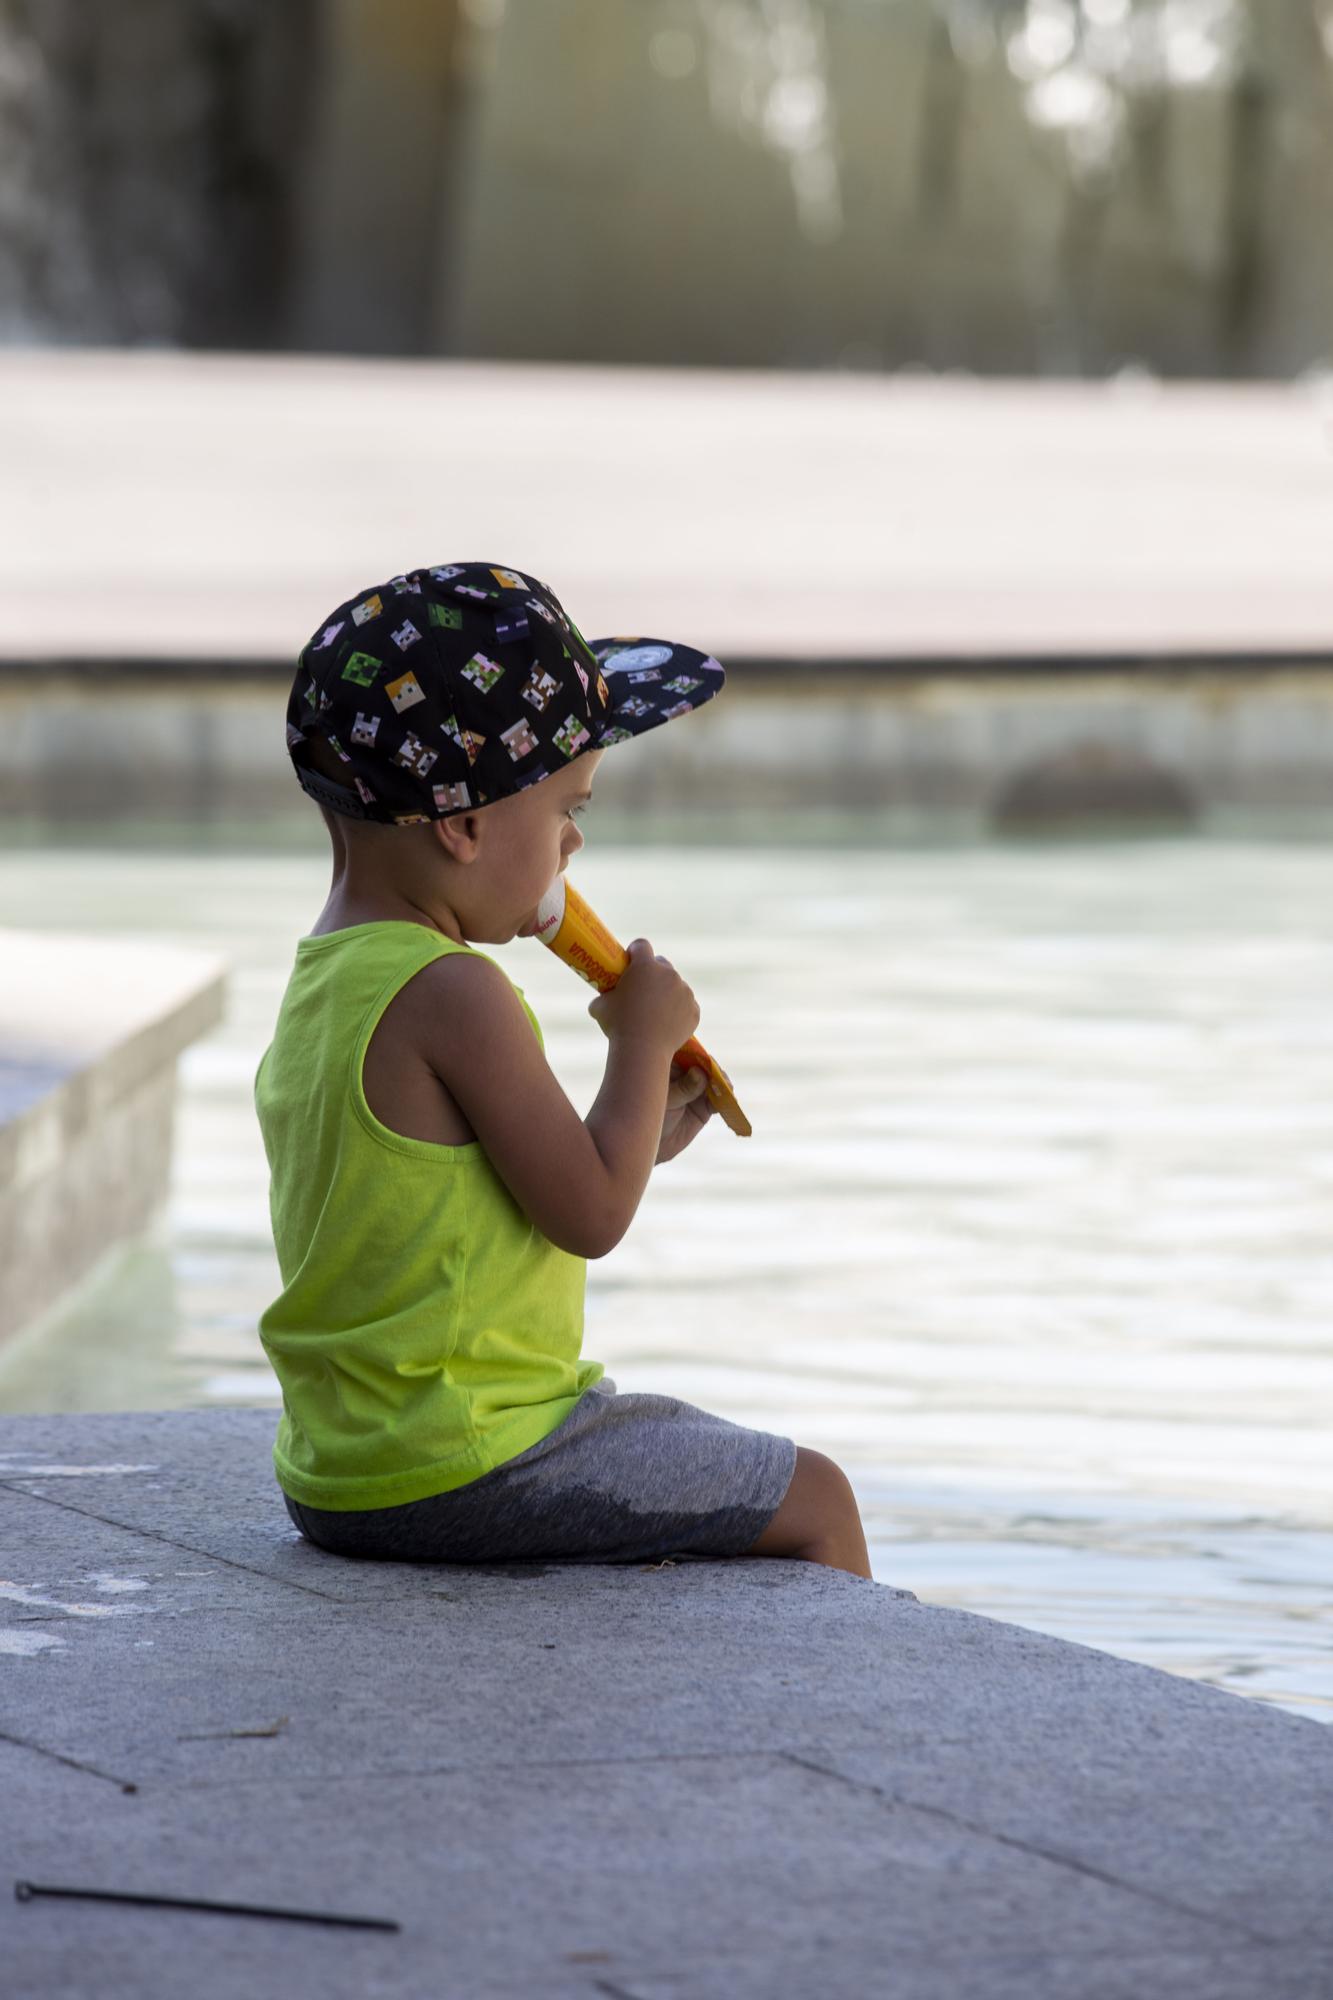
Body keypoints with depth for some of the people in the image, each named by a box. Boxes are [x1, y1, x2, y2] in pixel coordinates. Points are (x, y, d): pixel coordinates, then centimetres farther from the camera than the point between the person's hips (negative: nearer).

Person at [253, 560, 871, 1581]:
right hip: (461, 1473, -10)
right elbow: (589, 1217, -18)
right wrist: (644, 1046, -5)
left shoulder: (320, 983, 11)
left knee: (695, 1437, 32)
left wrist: (638, 1137, 18)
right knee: (814, 1500, 3)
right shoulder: (455, 996, -20)